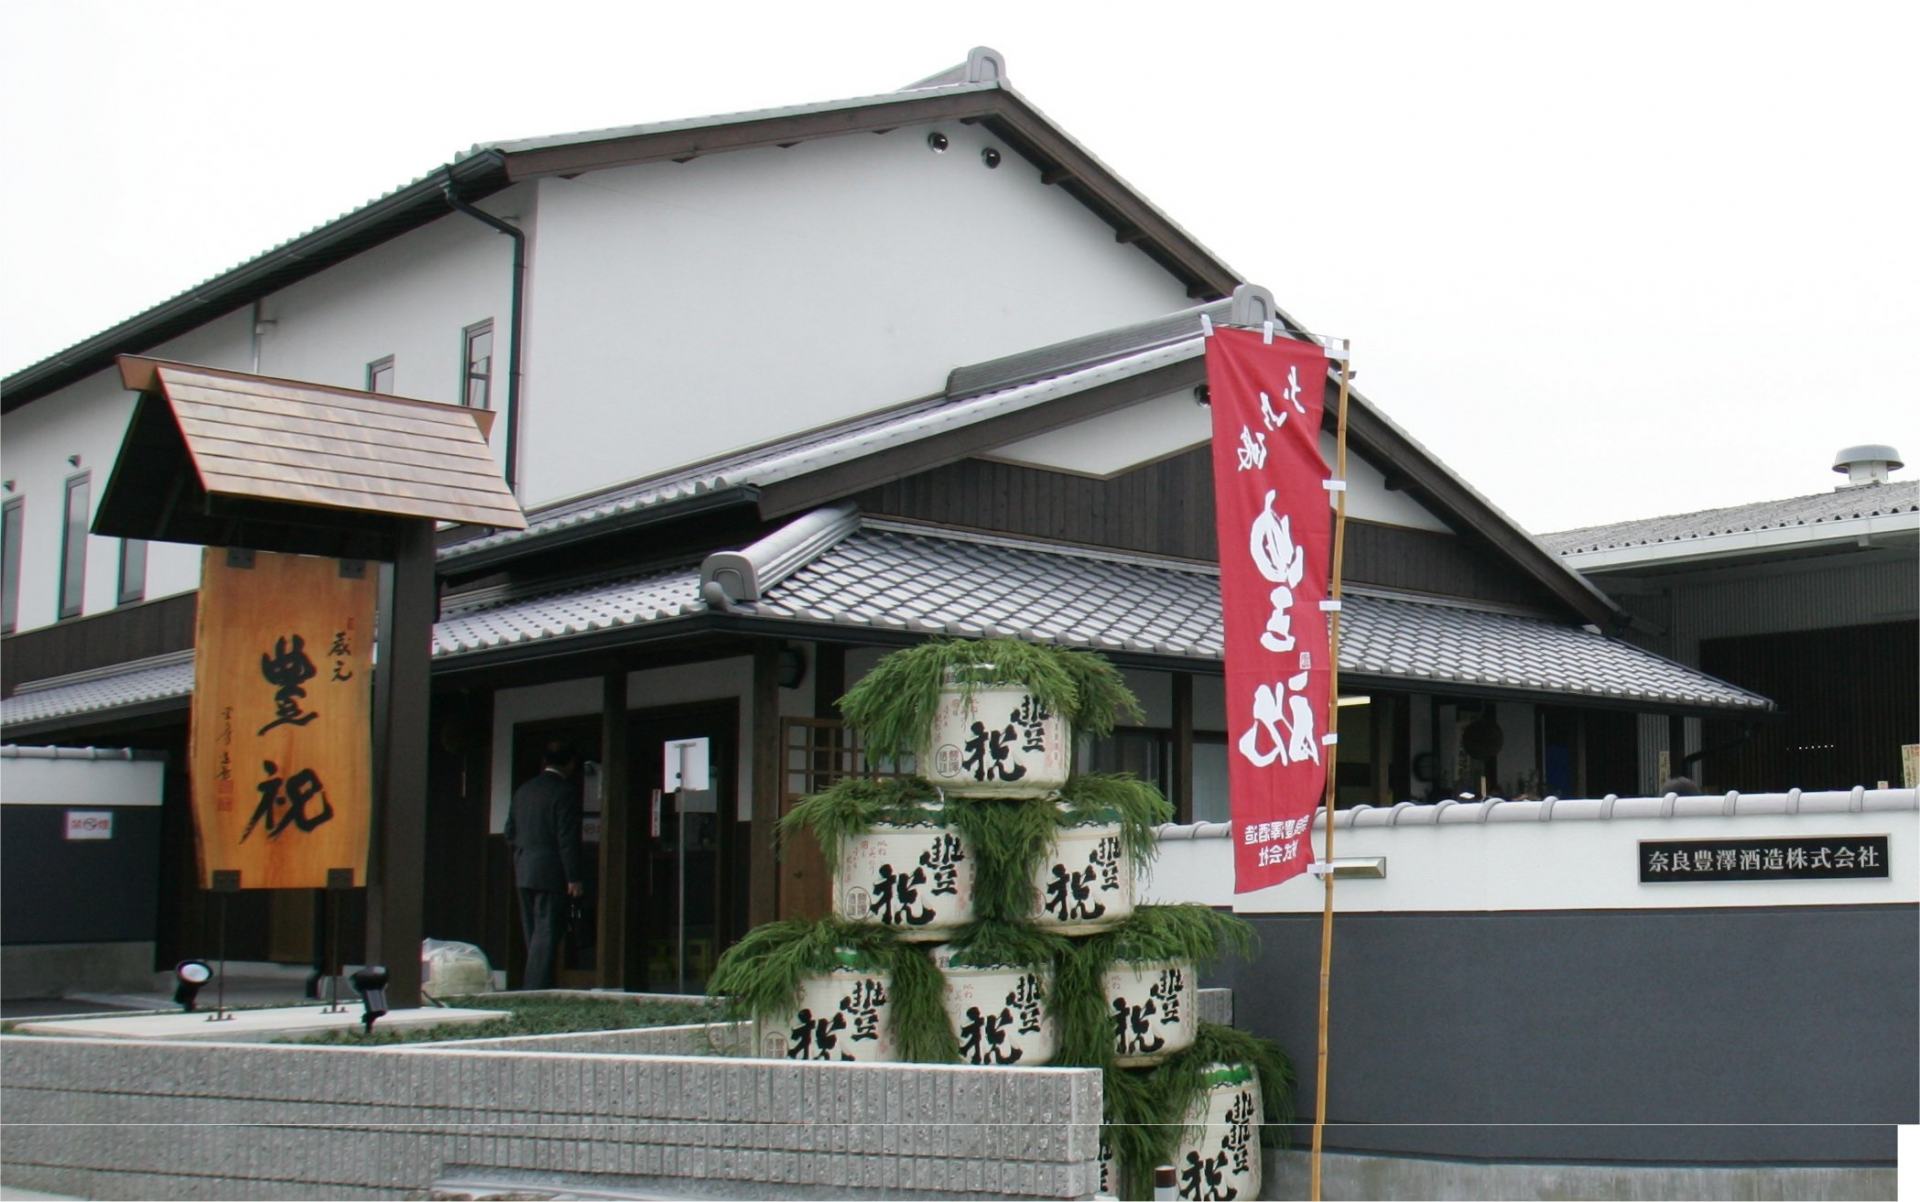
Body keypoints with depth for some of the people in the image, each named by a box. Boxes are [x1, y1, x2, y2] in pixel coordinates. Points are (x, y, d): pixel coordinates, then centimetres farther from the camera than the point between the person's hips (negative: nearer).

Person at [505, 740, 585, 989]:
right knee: (547, 932, -7)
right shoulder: (565, 791, -10)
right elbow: (568, 838, -15)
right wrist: (574, 877, -13)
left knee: (533, 933, 13)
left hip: (523, 872, 7)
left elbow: (510, 833, 15)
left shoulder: (523, 790, 13)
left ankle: (530, 987, 16)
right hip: (551, 873, -7)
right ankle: (537, 987, -11)